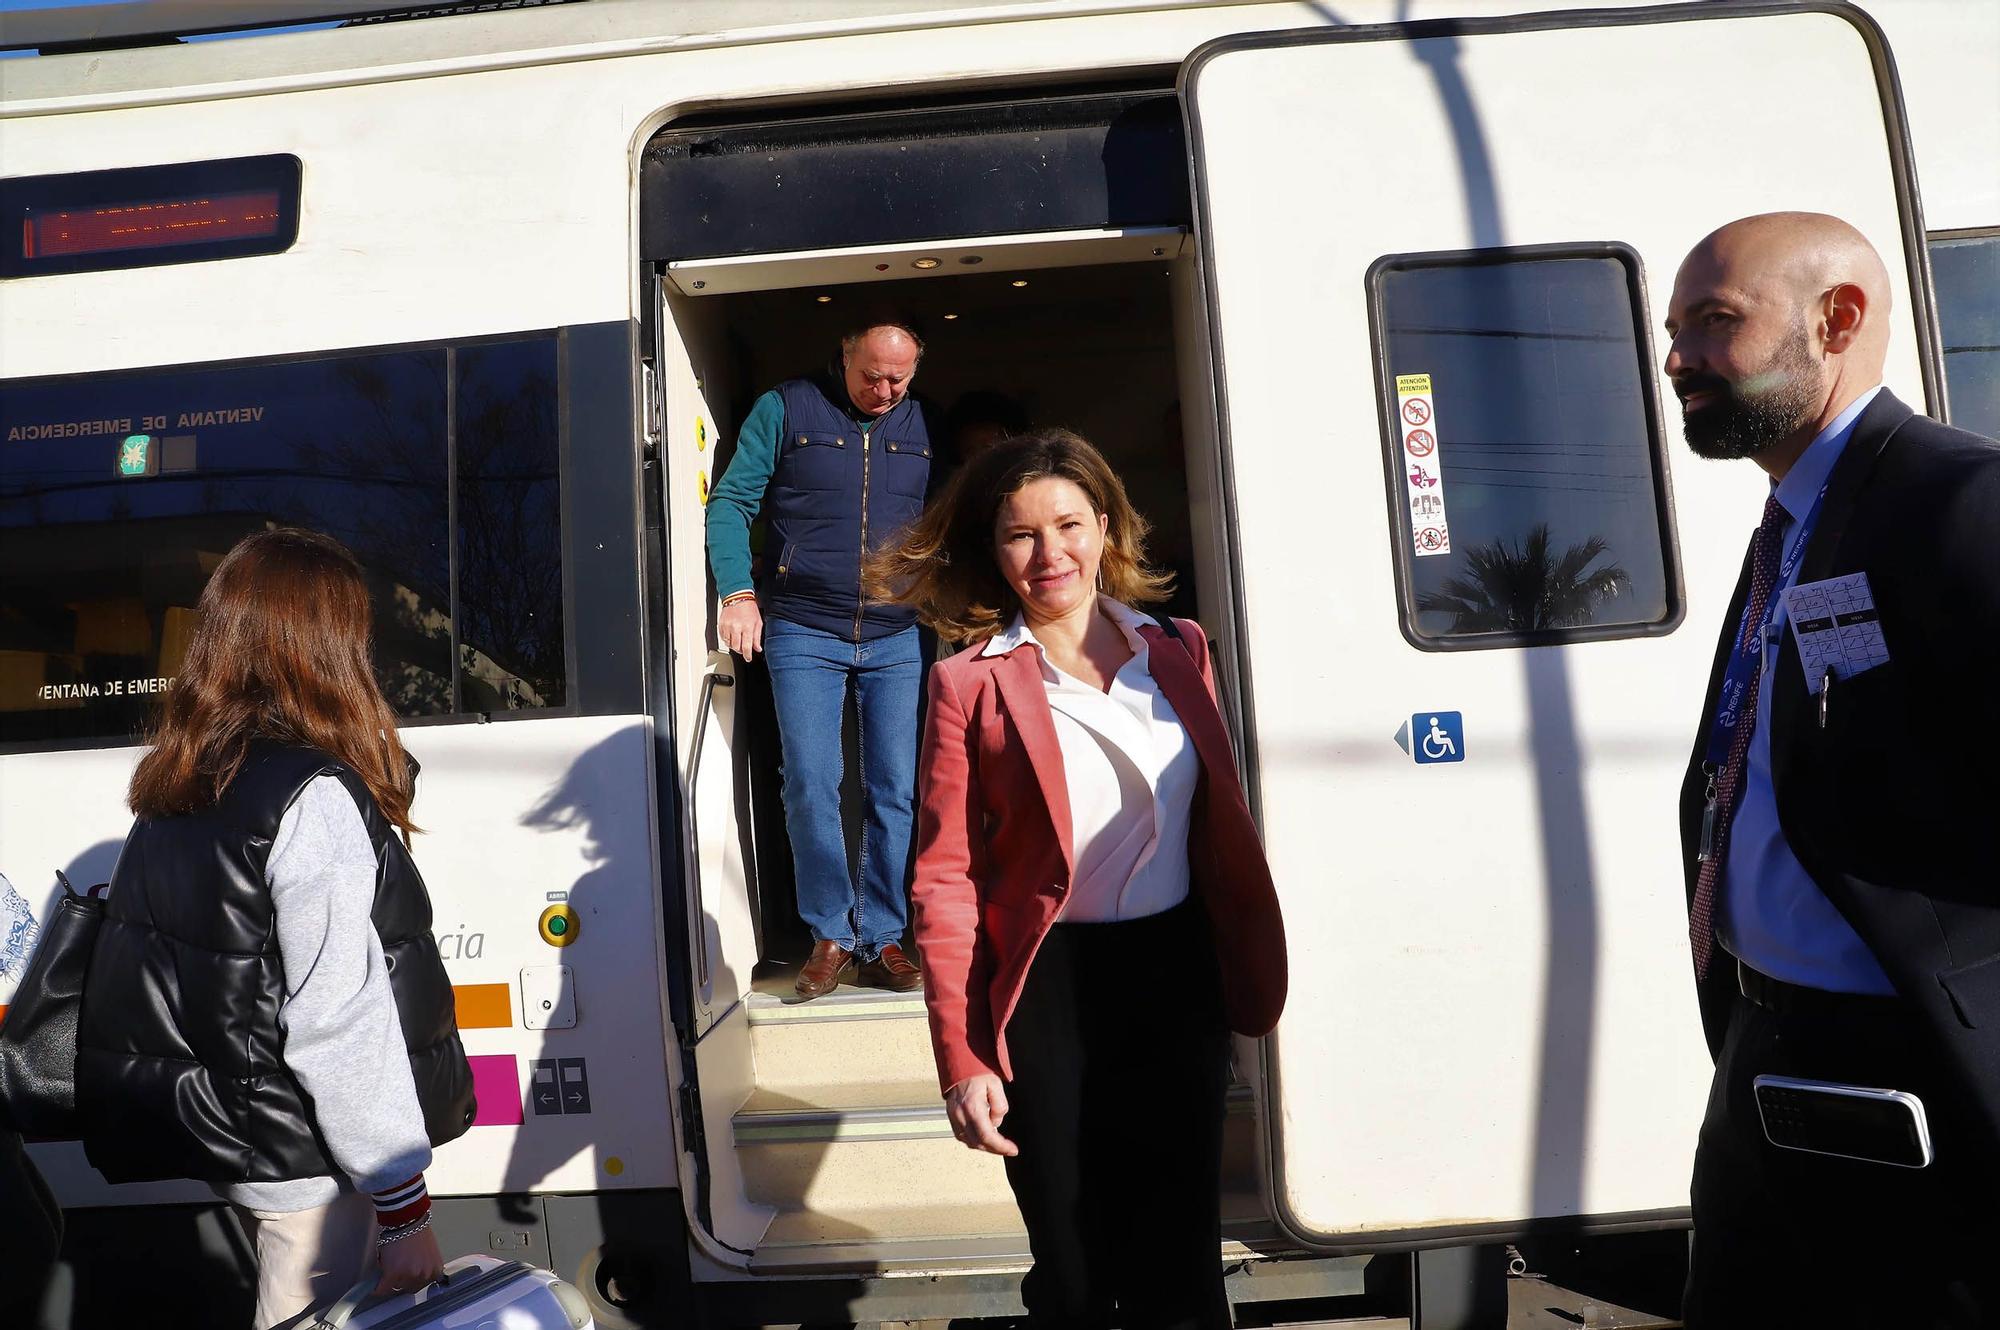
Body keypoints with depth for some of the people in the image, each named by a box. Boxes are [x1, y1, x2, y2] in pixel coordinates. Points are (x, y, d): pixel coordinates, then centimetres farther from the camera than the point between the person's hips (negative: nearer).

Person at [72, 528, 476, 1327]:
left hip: (217, 1134, 8)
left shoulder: (174, 789, 3)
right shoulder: (314, 799, -22)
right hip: (303, 1162, -8)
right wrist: (404, 1208, -17)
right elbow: (339, 1026, -24)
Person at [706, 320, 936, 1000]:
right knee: (811, 785, -6)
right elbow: (731, 501, 1)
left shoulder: (922, 426, 10)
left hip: (896, 639, 2)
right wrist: (737, 592, -10)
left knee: (894, 792, 1)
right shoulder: (786, 409, 2)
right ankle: (831, 937, 9)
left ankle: (881, 940, 13)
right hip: (803, 635, -2)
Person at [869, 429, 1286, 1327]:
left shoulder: (1179, 652, 4)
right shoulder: (971, 684, -8)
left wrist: (1244, 979, 8)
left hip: (1178, 978, 3)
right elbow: (944, 881, -8)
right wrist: (960, 1060, -12)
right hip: (1046, 990, -3)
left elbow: (1219, 826, 11)